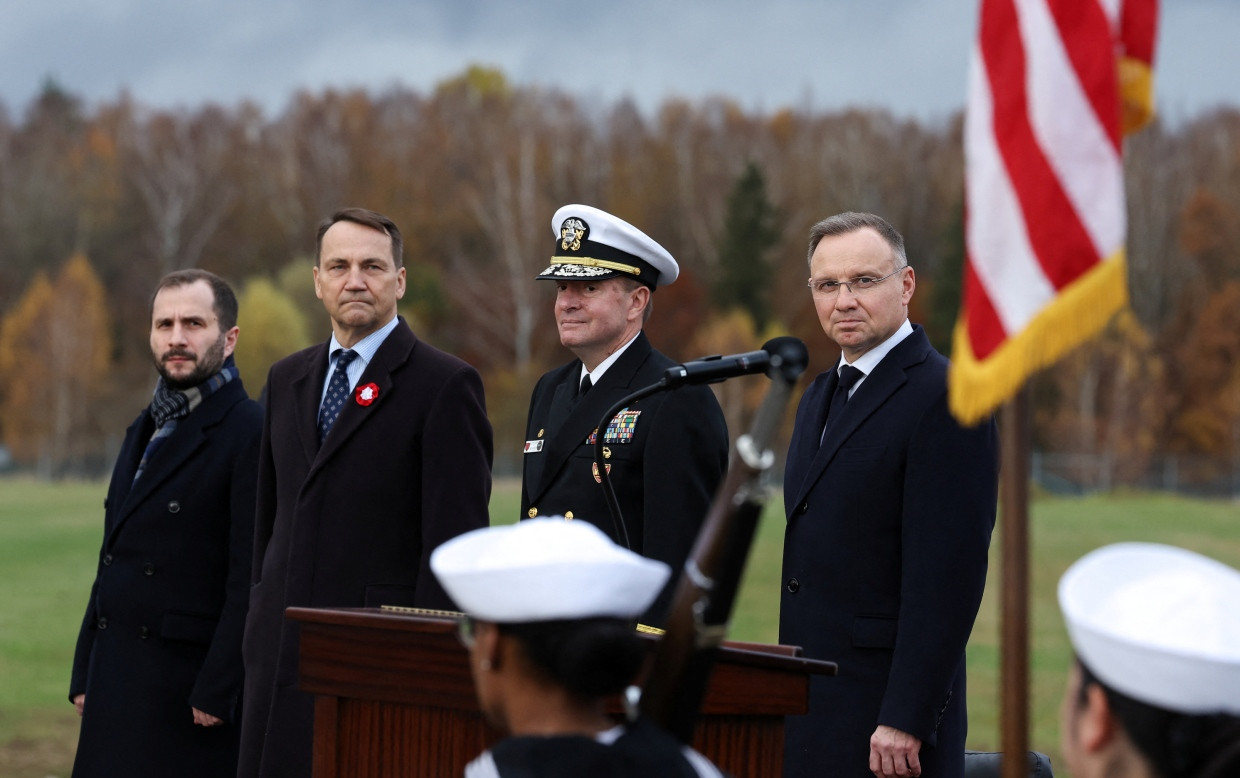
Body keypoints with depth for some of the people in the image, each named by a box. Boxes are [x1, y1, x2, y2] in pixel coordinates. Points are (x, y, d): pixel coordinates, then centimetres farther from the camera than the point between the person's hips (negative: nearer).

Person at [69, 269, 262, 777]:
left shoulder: (251, 433, -10)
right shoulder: (145, 430, 18)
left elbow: (250, 582, -15)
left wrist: (216, 694, -17)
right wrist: (84, 676, 14)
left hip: (189, 688, -7)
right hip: (117, 685, 8)